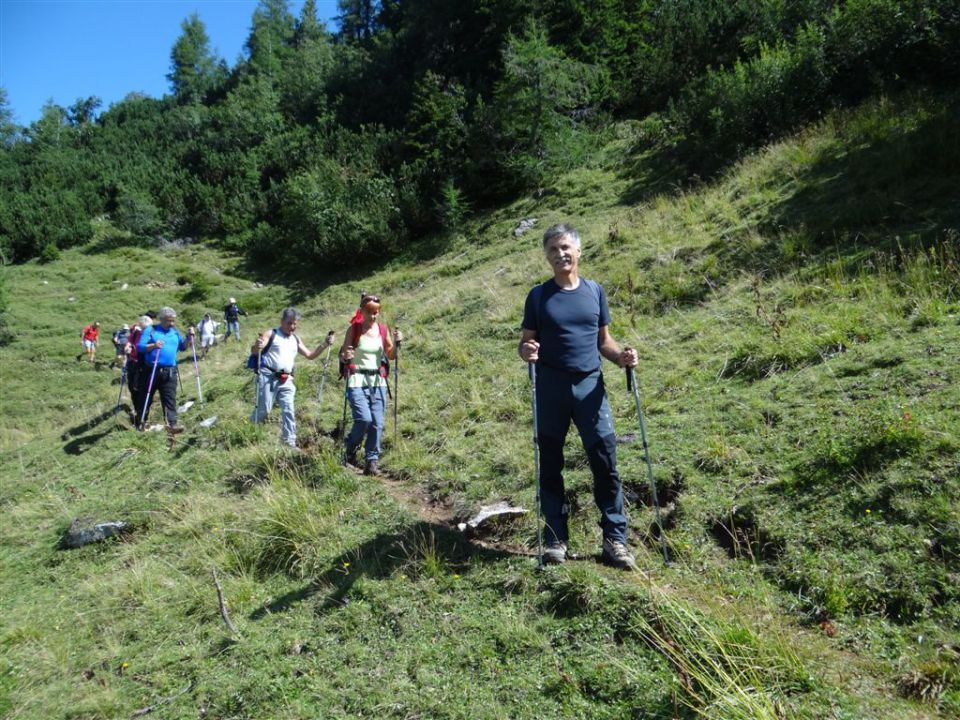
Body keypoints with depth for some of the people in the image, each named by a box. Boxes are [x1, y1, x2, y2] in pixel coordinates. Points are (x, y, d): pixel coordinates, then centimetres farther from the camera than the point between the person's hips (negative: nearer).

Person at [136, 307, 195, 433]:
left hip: (170, 372, 3)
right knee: (146, 398, 8)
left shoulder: (175, 332, 15)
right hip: (151, 370, -2)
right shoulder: (150, 330, 1)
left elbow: (183, 347, 21)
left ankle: (172, 424, -14)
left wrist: (189, 337, 5)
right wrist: (153, 346, -24)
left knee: (170, 399, -6)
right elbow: (139, 347, -6)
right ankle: (141, 423, 21)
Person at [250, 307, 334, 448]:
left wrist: (323, 345, 7)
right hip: (268, 377, -5)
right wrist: (257, 346, -33)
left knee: (288, 410, 0)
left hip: (286, 380, 5)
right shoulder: (271, 334, 0)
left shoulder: (296, 340, 18)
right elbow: (253, 351, -8)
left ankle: (290, 442, 4)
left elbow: (309, 355, 22)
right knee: (263, 409, -4)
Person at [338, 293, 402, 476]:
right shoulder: (354, 330, -2)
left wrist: (396, 343, -4)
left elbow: (391, 356, 14)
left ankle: (372, 461, 8)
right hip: (357, 381, -4)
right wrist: (346, 357, -21)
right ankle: (350, 452, 10)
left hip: (378, 381, 4)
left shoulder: (383, 330, 7)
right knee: (364, 419, -16)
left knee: (377, 423, -2)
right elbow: (342, 356, 1)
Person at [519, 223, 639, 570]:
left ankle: (615, 540, 6)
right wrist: (527, 352, -19)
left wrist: (620, 356, -6)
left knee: (606, 461, -3)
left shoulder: (595, 291, 9)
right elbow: (526, 343, 5)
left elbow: (603, 339, 14)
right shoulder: (538, 296, 4)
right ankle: (555, 540, 16)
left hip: (590, 386, 1)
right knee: (550, 465, 5)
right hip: (550, 388, -1)